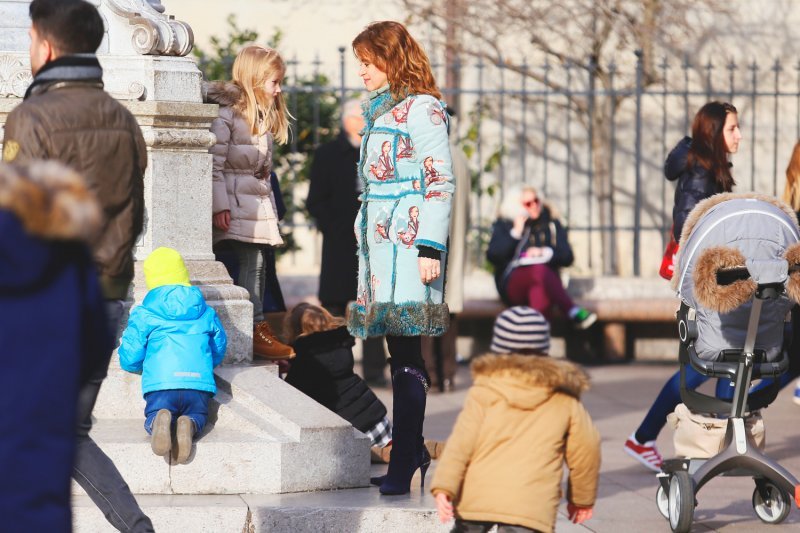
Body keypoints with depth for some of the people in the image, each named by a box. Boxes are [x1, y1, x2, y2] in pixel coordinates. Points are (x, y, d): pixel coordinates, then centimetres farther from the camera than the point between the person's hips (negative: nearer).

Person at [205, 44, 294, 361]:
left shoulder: (263, 116, 19)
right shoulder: (226, 112, -11)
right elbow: (214, 162, -15)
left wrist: (271, 208, 19)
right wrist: (219, 206, -19)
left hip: (259, 201, 9)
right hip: (234, 202, -9)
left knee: (256, 264, 6)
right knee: (251, 262, -10)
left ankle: (258, 329, 8)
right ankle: (255, 329, -7)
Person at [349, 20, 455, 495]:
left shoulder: (421, 109, -8)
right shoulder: (380, 111, 19)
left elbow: (441, 181, -13)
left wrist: (431, 246, -18)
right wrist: (365, 246, 24)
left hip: (407, 242, -9)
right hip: (381, 242, 9)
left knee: (406, 355, -9)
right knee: (399, 351, 10)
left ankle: (403, 468, -10)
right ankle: (413, 452, 17)